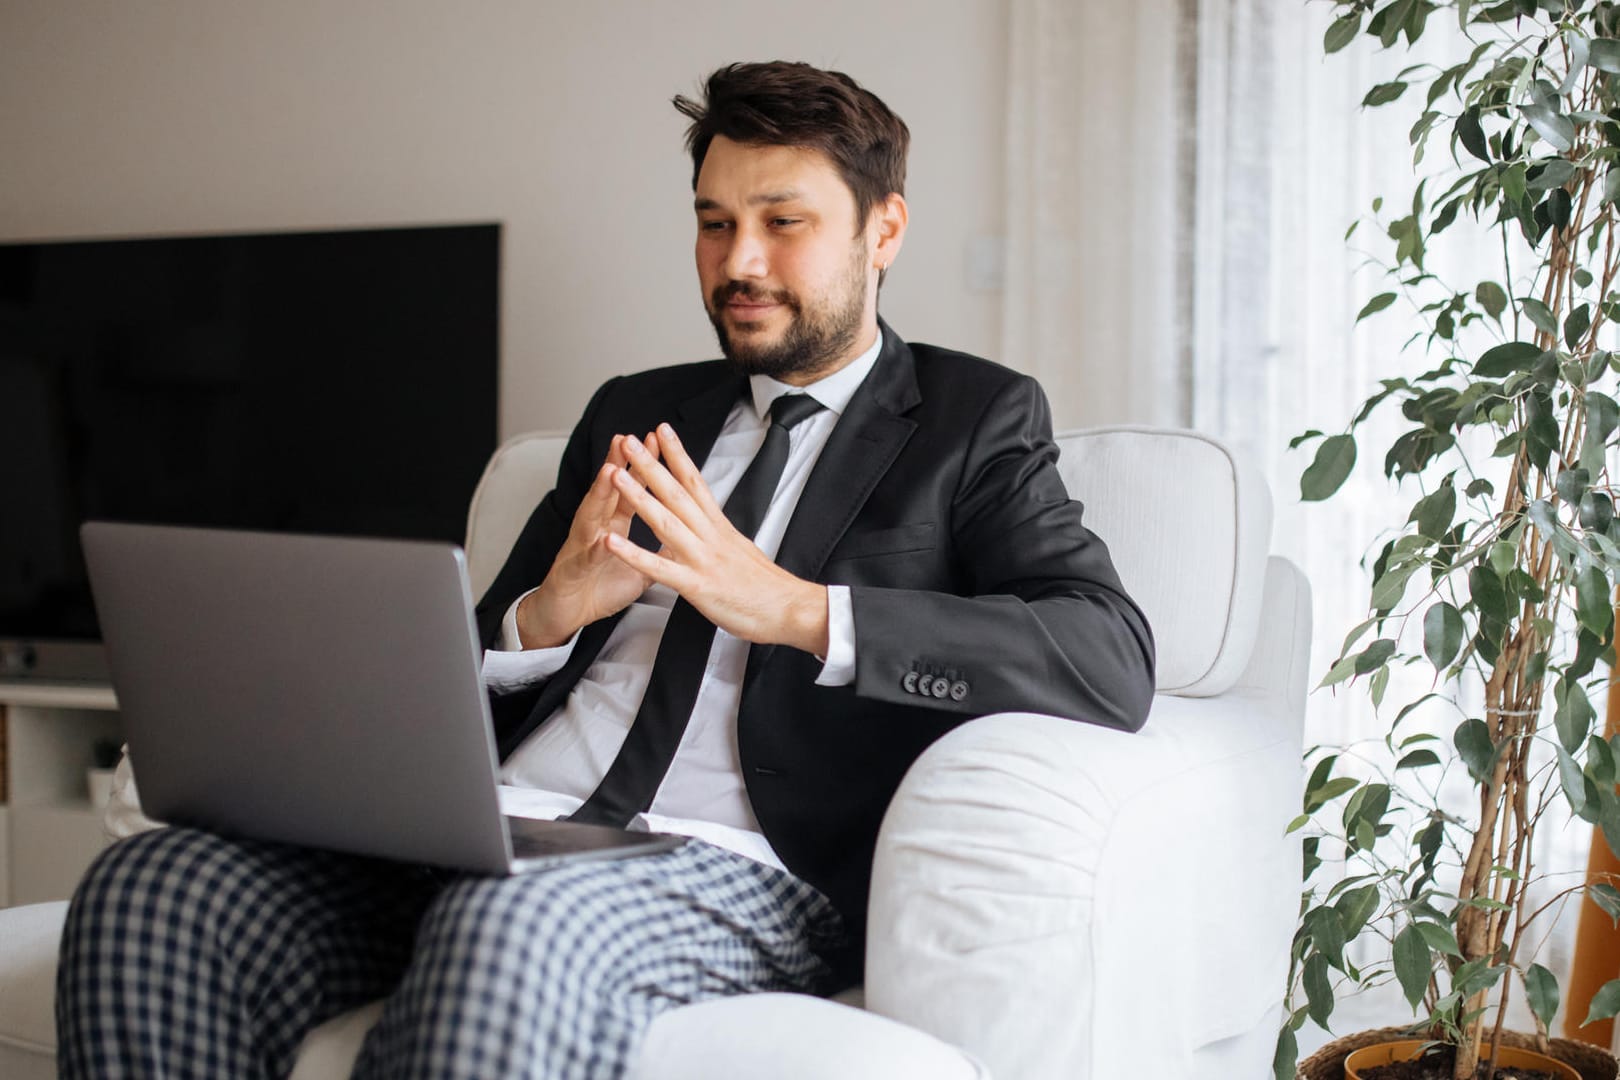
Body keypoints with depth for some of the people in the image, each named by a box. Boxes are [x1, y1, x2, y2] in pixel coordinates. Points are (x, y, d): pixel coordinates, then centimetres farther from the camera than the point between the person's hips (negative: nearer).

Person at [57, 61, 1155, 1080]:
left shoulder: (979, 419, 10)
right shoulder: (635, 415, 24)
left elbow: (1113, 662, -8)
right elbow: (462, 674, 23)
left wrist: (791, 608, -17)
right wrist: (543, 615, -3)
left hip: (742, 869, -5)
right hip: (505, 832, 5)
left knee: (513, 924, -39)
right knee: (146, 888, -21)